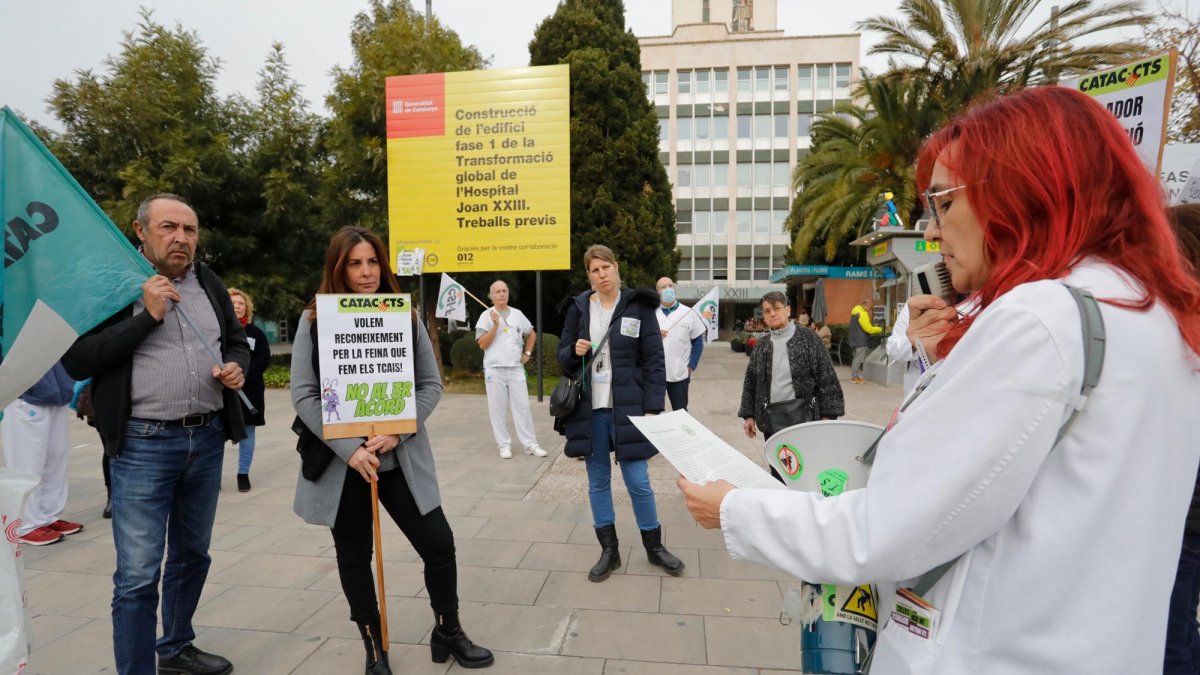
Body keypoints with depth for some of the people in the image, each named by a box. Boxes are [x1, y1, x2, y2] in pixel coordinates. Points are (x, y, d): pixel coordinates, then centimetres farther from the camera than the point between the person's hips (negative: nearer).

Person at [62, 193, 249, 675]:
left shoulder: (209, 283, 9)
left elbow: (237, 341, 19)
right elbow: (77, 361, -11)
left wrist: (236, 367, -3)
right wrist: (148, 316, -17)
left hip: (207, 438, 5)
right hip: (144, 442, -5)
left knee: (192, 555, 18)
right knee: (138, 574, -3)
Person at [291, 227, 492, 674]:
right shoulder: (314, 320, -3)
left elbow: (431, 385, 1)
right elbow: (303, 394, -7)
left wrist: (397, 431, -14)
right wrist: (349, 449, -17)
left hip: (401, 459, 1)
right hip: (341, 462, -1)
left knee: (439, 544, 3)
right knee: (354, 556, 13)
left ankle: (447, 633, 27)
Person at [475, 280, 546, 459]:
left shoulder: (517, 314, 11)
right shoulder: (487, 316, 1)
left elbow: (532, 334, 25)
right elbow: (482, 344, -7)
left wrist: (527, 353, 15)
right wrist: (495, 325, -14)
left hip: (516, 369, 3)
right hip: (495, 370, -2)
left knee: (522, 406, 3)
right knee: (498, 409, 2)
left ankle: (530, 444, 9)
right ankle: (504, 445, 11)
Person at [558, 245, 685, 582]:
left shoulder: (638, 306, -3)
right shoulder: (579, 308, 5)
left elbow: (654, 361, -4)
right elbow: (562, 357, 11)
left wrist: (653, 408, -10)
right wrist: (575, 351, -12)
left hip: (628, 408, -2)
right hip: (589, 409, 3)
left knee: (638, 480, 2)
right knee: (598, 481, 10)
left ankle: (655, 547, 24)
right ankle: (609, 550, 26)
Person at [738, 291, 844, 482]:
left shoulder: (808, 339, -2)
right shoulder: (761, 346, 10)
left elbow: (826, 378, -5)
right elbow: (751, 382, 13)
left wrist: (828, 414, -9)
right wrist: (748, 414, 9)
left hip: (802, 413, -4)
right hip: (772, 417, 4)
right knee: (778, 471, 12)